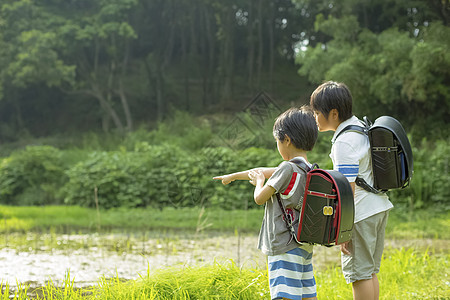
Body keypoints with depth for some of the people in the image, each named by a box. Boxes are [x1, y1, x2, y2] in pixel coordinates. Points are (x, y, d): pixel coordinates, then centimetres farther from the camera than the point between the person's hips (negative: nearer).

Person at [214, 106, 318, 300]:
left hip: (285, 248, -9)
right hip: (305, 247, 9)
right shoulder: (310, 170, 12)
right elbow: (263, 172, 23)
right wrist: (233, 176, 34)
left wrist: (259, 182, 14)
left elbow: (260, 198, -8)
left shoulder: (288, 169, -14)